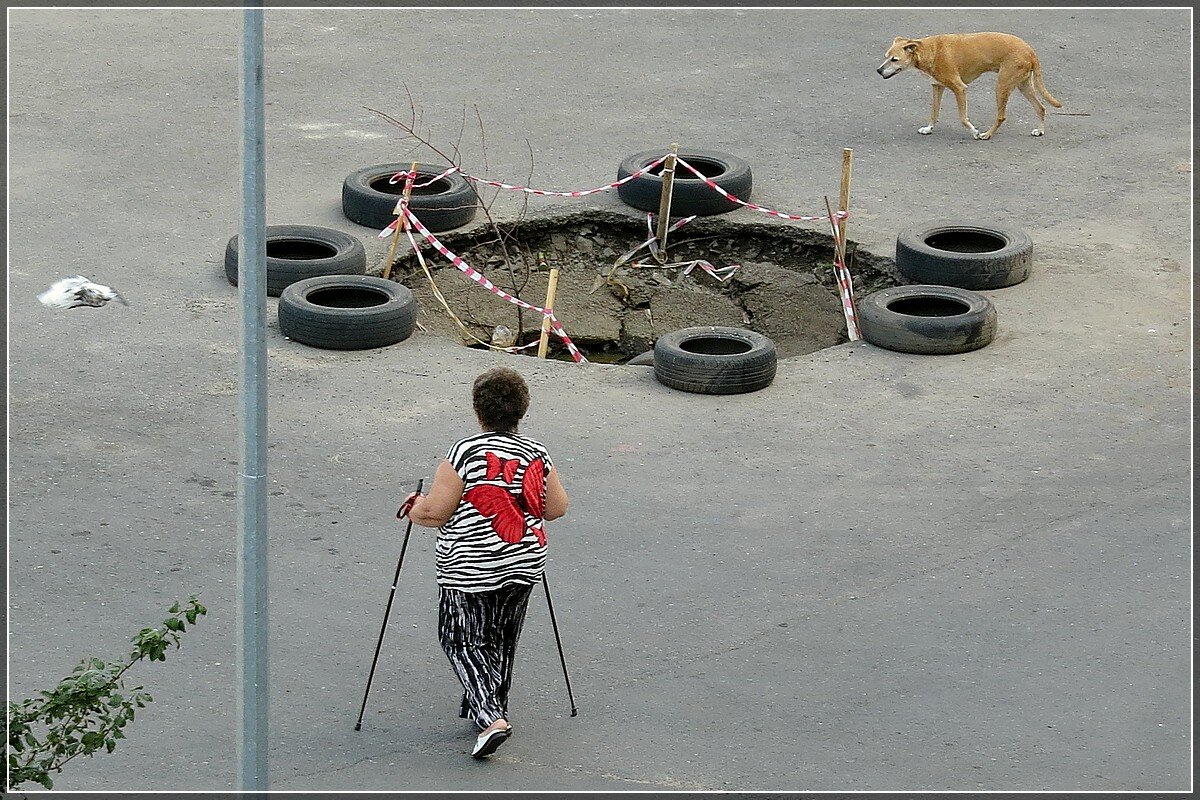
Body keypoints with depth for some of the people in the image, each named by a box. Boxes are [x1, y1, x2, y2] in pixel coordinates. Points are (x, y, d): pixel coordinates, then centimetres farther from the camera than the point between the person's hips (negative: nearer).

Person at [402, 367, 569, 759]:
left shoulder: (465, 452, -18)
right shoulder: (537, 455, -2)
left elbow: (435, 512, -15)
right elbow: (557, 509, 8)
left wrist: (415, 507, 7)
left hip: (469, 568, -5)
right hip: (523, 564, 5)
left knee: (463, 640, 4)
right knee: (501, 640, 20)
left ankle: (490, 717, -13)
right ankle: (492, 707, 32)